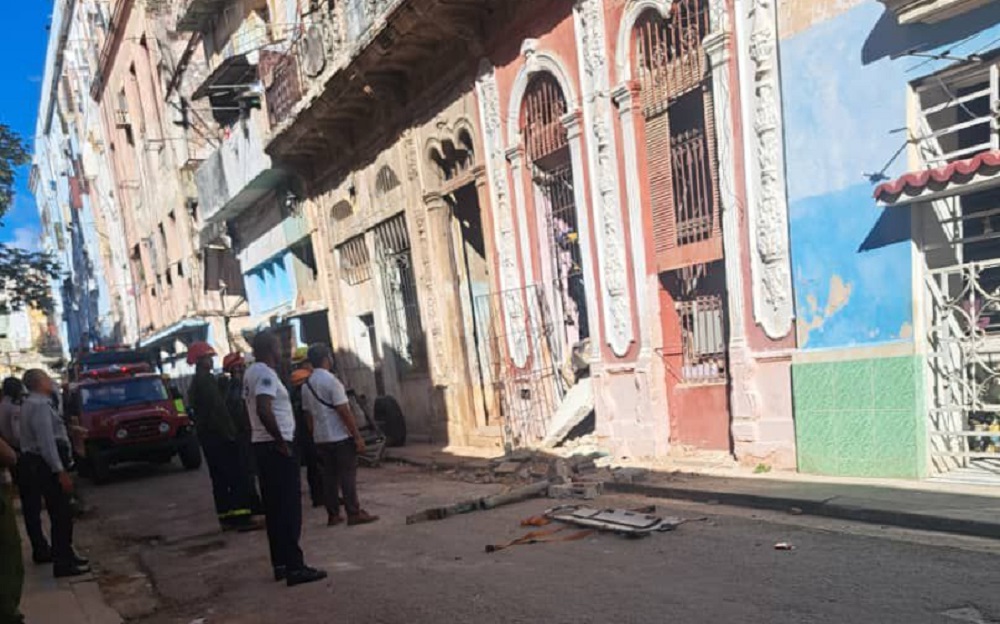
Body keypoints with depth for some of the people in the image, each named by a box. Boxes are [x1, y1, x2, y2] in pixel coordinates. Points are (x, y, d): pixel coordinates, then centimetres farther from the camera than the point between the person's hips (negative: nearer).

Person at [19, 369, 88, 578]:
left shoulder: (33, 403, 14)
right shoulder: (39, 405, -19)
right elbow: (47, 442, -25)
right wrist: (60, 471, -25)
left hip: (39, 462, 11)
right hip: (45, 464, -11)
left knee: (60, 511, 18)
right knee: (61, 513, -5)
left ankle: (65, 554, 29)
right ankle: (63, 564, 0)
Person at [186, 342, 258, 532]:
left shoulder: (195, 382, 17)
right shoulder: (207, 379, -14)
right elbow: (217, 408, -20)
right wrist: (229, 432, -16)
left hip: (205, 434, 10)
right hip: (218, 433, -10)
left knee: (219, 477, 11)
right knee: (236, 475, -8)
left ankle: (226, 517, 13)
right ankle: (241, 516, -11)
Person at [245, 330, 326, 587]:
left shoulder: (252, 373, 13)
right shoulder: (266, 374, -16)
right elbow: (264, 411, -30)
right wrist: (282, 442, -21)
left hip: (262, 445, 10)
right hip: (276, 447, -10)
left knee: (274, 508, 13)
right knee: (289, 508, -6)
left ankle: (280, 563, 18)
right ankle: (294, 567, -5)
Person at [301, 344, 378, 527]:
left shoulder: (307, 385, 8)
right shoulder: (331, 381, -15)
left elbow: (309, 415, 12)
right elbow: (344, 411, -18)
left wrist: (316, 436, 19)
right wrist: (358, 436, -15)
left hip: (320, 438, 7)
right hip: (340, 437, -7)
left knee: (329, 476, 10)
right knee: (347, 475, -1)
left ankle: (333, 514, 14)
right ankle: (354, 513, 1)